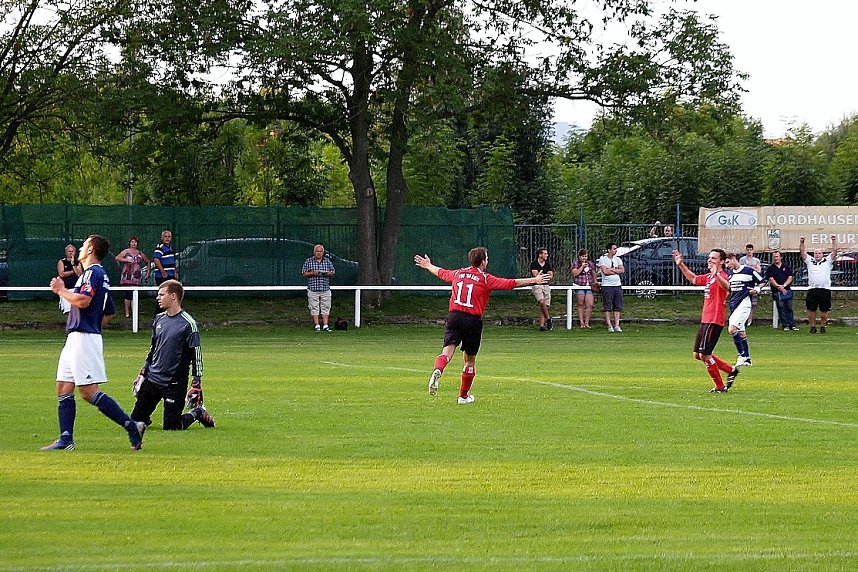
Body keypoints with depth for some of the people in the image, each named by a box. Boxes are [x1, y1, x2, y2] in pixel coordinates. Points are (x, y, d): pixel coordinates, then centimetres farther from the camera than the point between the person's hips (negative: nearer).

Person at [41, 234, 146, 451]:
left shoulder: (93, 272, -10)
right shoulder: (99, 275, 21)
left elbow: (83, 301, -25)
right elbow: (110, 313, 29)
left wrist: (61, 290, -10)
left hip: (84, 337, -11)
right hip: (75, 338, 11)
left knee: (88, 391, -14)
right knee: (63, 388, 8)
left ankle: (131, 426, -16)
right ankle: (66, 439, 6)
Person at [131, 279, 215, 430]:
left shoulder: (187, 324, -11)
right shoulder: (159, 319, 9)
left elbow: (196, 356, -11)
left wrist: (197, 384, -14)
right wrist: (143, 374, 20)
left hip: (175, 384, -6)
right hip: (152, 378, 6)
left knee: (171, 427, -7)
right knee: (135, 421, 2)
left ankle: (198, 413, 18)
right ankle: (147, 420, 36)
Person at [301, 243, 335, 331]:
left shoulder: (327, 261, 12)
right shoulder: (308, 261, 5)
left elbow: (333, 273, 14)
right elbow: (304, 274, 2)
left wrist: (328, 273, -9)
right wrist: (312, 273, -15)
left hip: (325, 288, 2)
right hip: (313, 288, -2)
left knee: (325, 307, 0)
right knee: (314, 308, -2)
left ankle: (325, 325, 2)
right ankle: (316, 325, 4)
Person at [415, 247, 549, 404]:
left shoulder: (458, 273, 13)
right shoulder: (485, 279, 0)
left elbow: (440, 272, 33)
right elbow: (511, 283, -6)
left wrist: (428, 266, 54)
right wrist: (534, 280, -3)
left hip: (454, 316, 3)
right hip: (473, 320, -3)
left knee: (447, 351, -10)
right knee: (470, 360, 12)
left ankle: (437, 371, -43)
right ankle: (464, 395, 20)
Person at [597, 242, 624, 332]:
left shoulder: (618, 259, 12)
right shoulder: (603, 259, -2)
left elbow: (622, 270, 0)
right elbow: (605, 271, -14)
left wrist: (611, 269, -10)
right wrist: (616, 271, -5)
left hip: (617, 285, 4)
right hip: (607, 285, -4)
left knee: (618, 307, 2)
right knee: (608, 307, -4)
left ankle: (616, 325, 5)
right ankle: (609, 326, -1)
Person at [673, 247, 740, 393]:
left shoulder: (721, 276, -14)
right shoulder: (708, 277, 16)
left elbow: (726, 286, -39)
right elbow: (693, 279, 37)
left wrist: (716, 275, -58)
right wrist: (681, 265, 31)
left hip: (714, 321, -10)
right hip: (705, 321, 10)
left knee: (704, 355, -9)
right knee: (697, 354, 13)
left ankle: (720, 387, 2)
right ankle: (731, 370, 21)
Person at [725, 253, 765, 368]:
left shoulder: (749, 271, -5)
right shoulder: (729, 273, 14)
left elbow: (762, 282, 5)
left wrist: (757, 289, -11)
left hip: (744, 303, -7)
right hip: (733, 304, 7)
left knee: (732, 329, -21)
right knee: (741, 332, 10)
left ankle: (741, 355, -15)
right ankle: (747, 359, 17)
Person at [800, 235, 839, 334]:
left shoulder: (827, 261, 12)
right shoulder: (810, 261, 15)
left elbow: (834, 251, 5)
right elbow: (802, 252, 10)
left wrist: (834, 241, -5)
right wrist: (801, 243, -3)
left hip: (825, 289, -1)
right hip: (812, 290, 1)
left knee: (824, 311, 2)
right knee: (811, 310, 1)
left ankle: (823, 326, 12)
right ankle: (812, 327, 10)